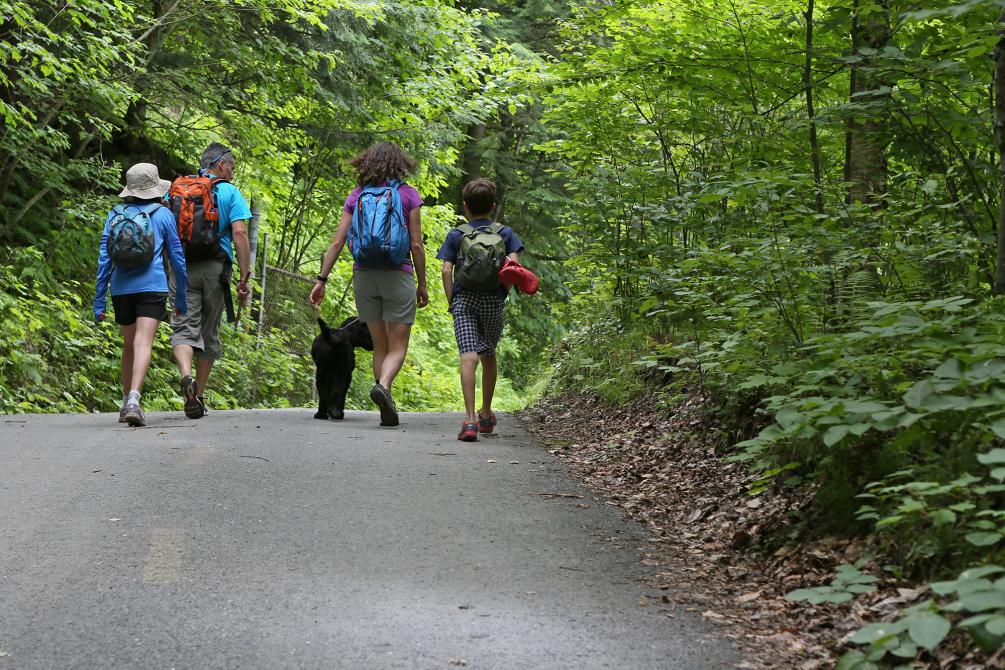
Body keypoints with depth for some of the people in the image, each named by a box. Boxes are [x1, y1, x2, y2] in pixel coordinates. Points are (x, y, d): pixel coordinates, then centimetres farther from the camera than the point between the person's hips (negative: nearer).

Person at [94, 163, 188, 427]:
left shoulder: (115, 215, 9)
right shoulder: (163, 214, 3)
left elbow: (104, 258, 6)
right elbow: (177, 256, 6)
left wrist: (99, 298, 9)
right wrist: (182, 297, 15)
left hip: (121, 289, 3)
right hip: (152, 286, -3)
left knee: (129, 345, 19)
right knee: (143, 344, -13)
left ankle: (127, 402, 26)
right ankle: (133, 400, -31)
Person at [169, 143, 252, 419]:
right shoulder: (230, 192, 2)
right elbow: (239, 234, -8)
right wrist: (244, 277, -6)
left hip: (182, 268, 1)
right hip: (215, 269, -1)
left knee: (184, 328, -4)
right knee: (209, 332, 11)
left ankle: (186, 377, -32)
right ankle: (199, 396, 16)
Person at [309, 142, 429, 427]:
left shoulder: (357, 196, 7)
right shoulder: (408, 195, -1)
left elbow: (337, 242, 1)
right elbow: (416, 245, -4)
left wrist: (321, 280, 4)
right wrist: (422, 283, 5)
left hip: (364, 275, 3)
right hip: (397, 274, -3)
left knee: (380, 345, 12)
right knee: (398, 346, 1)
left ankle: (388, 409, 7)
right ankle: (383, 385, -28)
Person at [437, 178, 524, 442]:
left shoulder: (456, 235, 7)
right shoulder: (505, 233, 10)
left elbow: (446, 271, -2)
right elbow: (514, 264, -4)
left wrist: (451, 302, 4)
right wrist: (504, 292, 7)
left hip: (464, 299, -2)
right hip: (493, 301, 2)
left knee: (468, 357, -13)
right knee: (489, 356, 20)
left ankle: (470, 420, -27)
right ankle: (485, 415, 34)